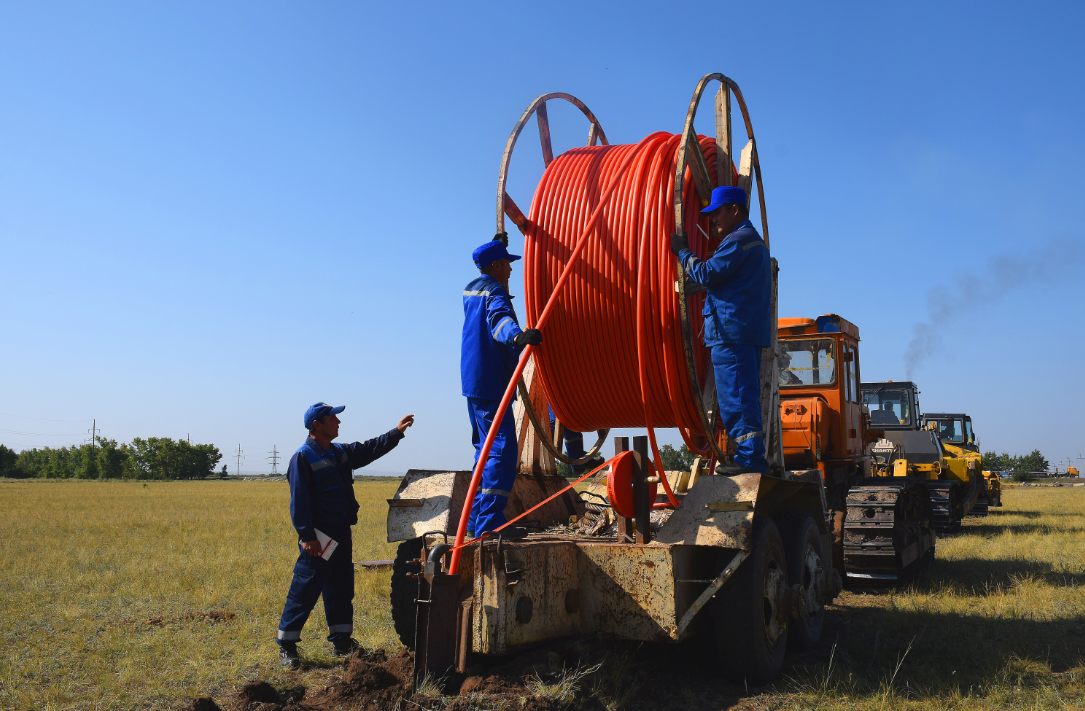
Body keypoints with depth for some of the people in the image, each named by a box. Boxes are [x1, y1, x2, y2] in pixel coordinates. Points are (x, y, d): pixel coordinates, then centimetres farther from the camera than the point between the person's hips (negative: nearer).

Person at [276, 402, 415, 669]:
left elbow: (370, 449, 22)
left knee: (341, 589, 14)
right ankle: (286, 646, 7)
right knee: (305, 590, -3)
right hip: (318, 537, -8)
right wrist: (307, 536, -20)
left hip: (341, 534, 8)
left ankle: (341, 641, 24)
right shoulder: (303, 457, -12)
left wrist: (397, 432, 13)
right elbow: (299, 501, -16)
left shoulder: (340, 453, 14)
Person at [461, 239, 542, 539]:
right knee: (503, 451, -12)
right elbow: (499, 318, -34)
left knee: (488, 451, 15)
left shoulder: (471, 289, 17)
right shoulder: (494, 291, -11)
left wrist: (497, 245, 51)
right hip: (490, 384, -10)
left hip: (473, 382, 10)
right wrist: (517, 335, -55)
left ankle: (476, 521, 18)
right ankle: (489, 522, -15)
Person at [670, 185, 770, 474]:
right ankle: (752, 456, 15)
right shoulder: (754, 240, 25)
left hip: (731, 331, -11)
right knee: (743, 397, 12)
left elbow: (706, 274, -13)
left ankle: (750, 455, -10)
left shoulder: (738, 240, -9)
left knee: (735, 396, -10)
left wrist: (682, 251, -1)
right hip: (750, 331, 11)